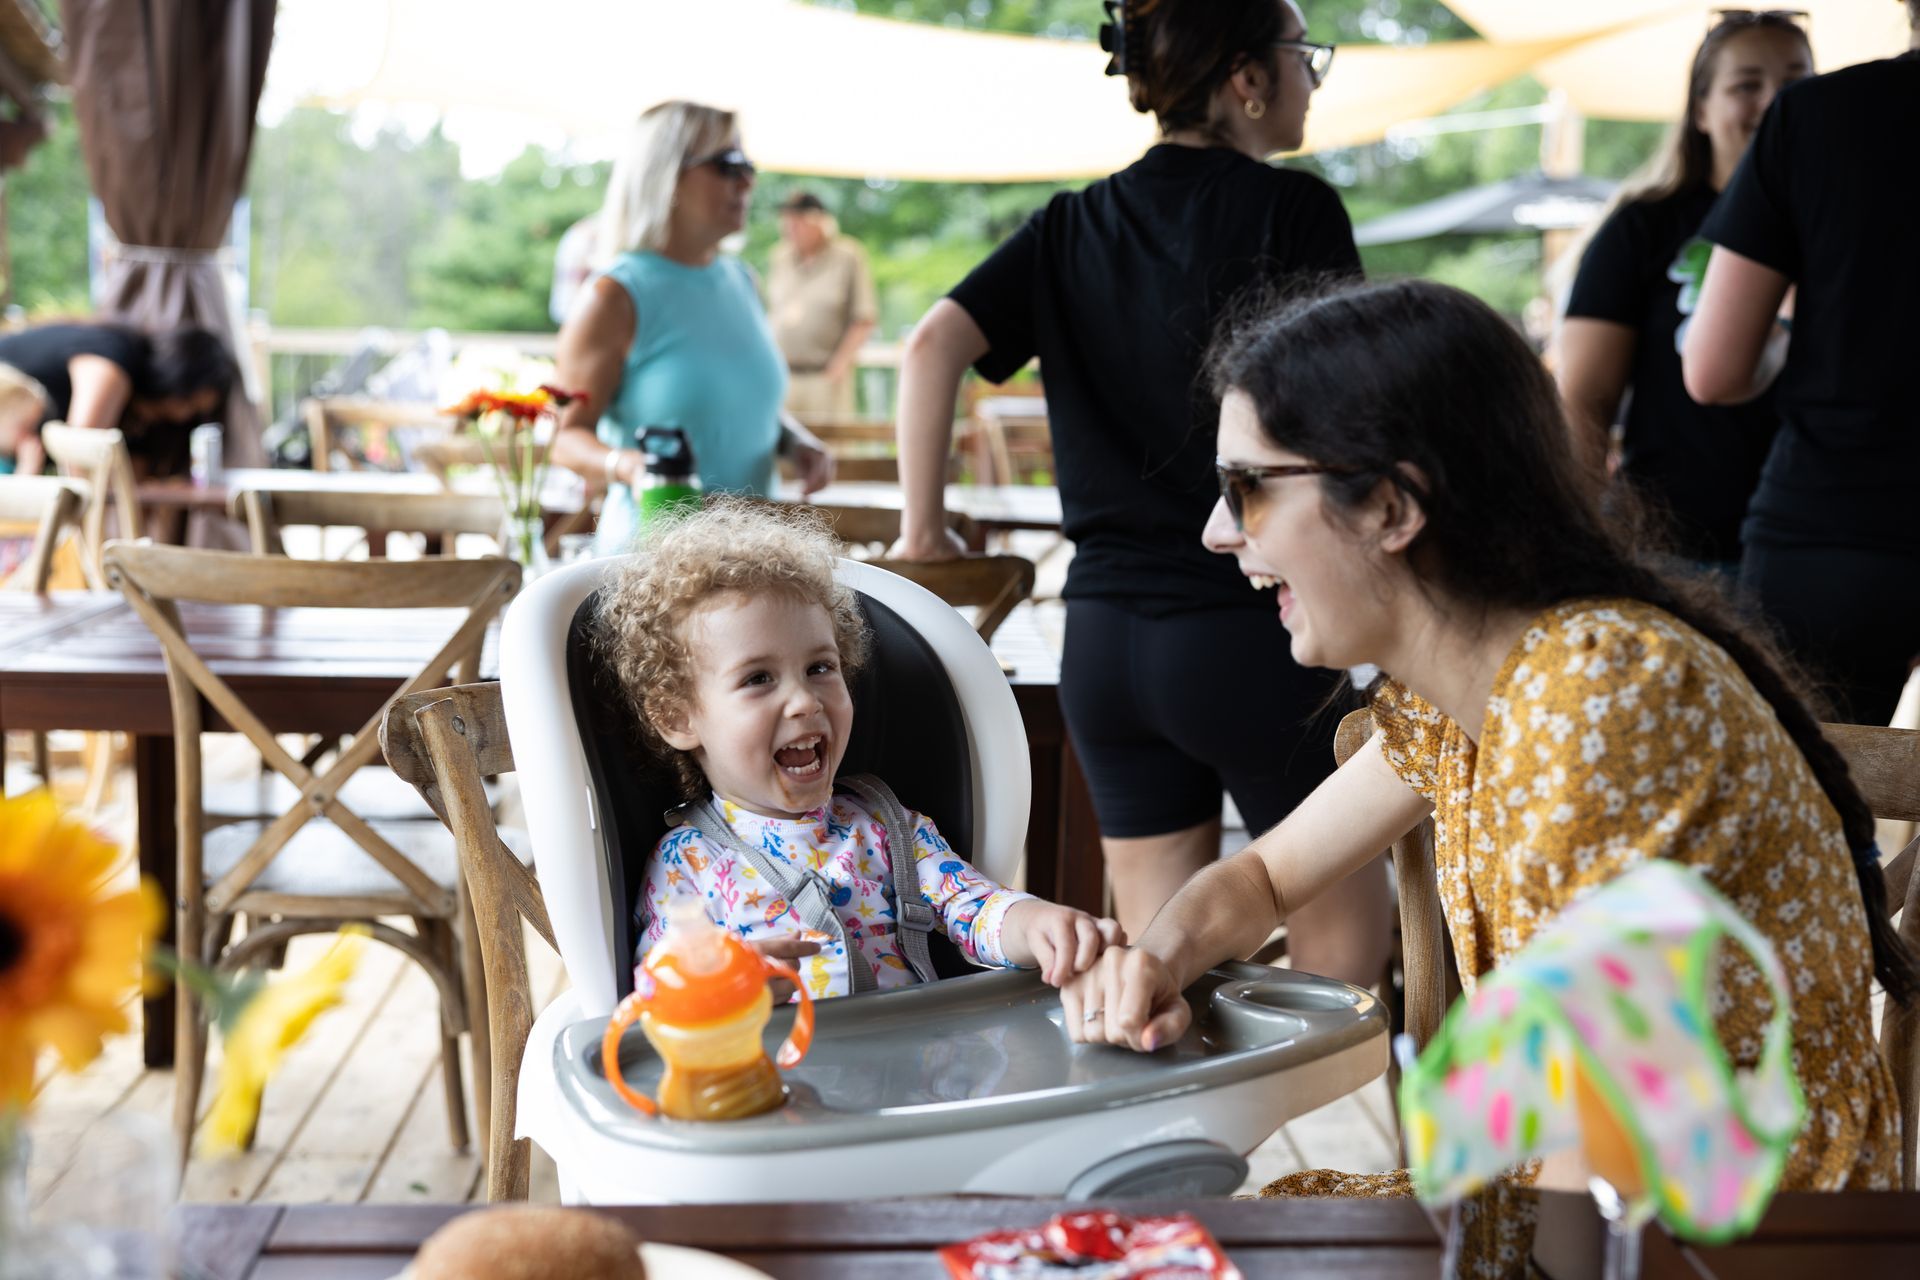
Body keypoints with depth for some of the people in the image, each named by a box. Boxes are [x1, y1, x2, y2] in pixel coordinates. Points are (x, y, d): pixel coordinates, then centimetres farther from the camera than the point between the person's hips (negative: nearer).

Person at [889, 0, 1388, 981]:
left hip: (1104, 633, 6)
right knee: (1342, 954, 9)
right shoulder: (1296, 211, -7)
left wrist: (922, 529, 2)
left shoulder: (1071, 227, 8)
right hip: (1250, 631, -5)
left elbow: (934, 344, -3)